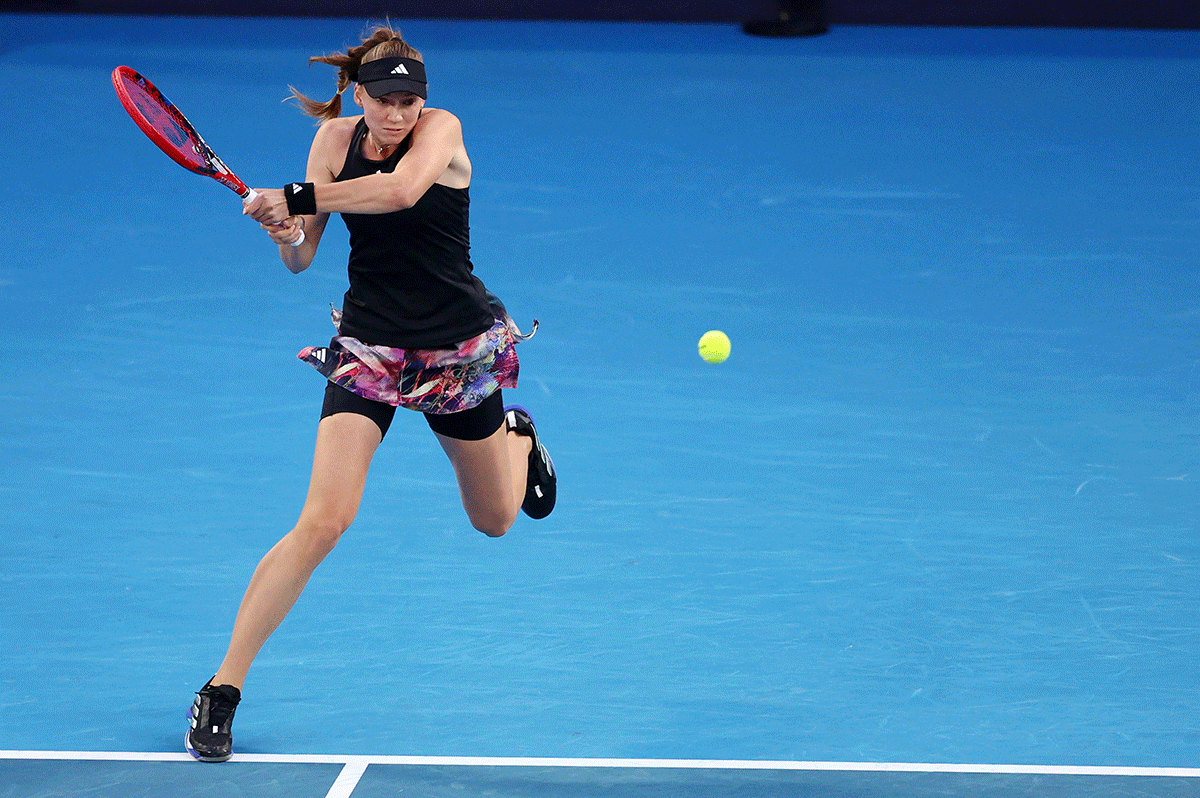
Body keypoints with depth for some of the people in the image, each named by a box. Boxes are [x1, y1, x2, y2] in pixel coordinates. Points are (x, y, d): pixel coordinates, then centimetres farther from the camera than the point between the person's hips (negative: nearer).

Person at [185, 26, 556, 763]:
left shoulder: (443, 128, -13)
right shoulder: (336, 138, -4)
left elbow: (401, 189, -36)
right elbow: (301, 260, 0)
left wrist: (299, 198, -31)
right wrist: (286, 232, -23)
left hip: (458, 349, 0)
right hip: (368, 345, 0)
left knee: (495, 519, 20)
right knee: (323, 521, -18)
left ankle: (518, 438, 58)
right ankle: (222, 690, -13)